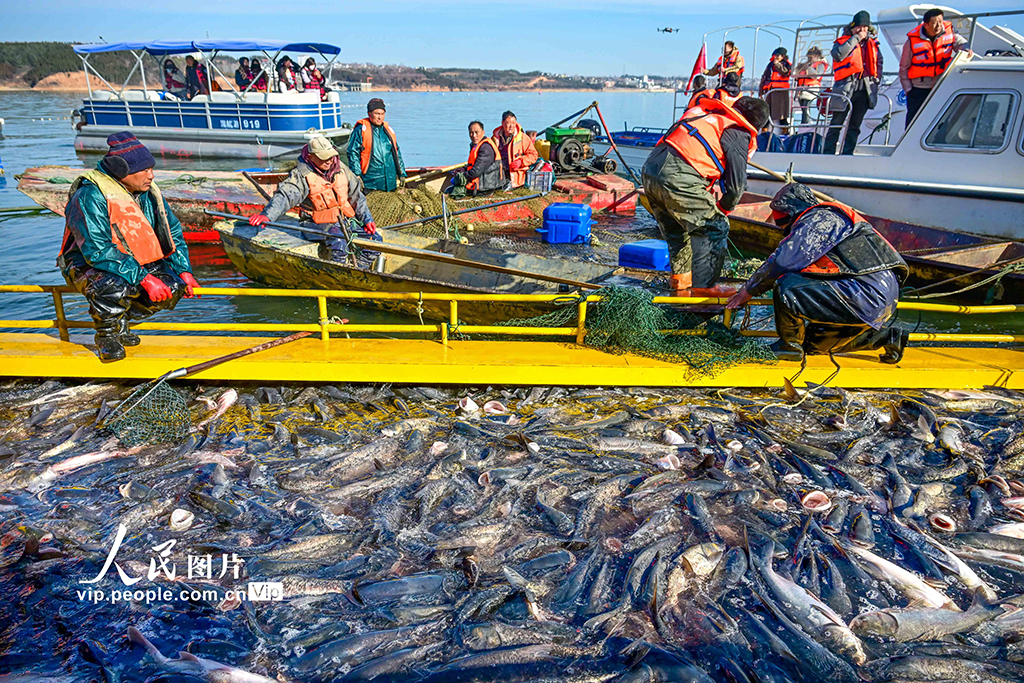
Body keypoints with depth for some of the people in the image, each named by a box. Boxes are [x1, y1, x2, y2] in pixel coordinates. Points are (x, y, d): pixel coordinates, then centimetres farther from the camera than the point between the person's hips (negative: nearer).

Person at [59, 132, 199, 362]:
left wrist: (183, 271, -6)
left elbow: (173, 233, 8)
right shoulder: (91, 197, -23)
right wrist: (143, 278, -35)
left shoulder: (149, 193, -1)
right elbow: (98, 251, -30)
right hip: (87, 265, -6)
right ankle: (106, 336, -7)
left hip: (135, 262, 7)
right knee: (115, 285, -38)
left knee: (173, 285, -16)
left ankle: (120, 320, 8)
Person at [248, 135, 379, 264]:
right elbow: (285, 195, -28)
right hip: (319, 223, -6)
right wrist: (267, 214, -45)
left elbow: (356, 195, 11)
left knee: (375, 238, -2)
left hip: (346, 218, 7)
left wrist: (367, 219, 8)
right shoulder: (302, 174, -14)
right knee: (339, 245, -34)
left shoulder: (339, 167, 3)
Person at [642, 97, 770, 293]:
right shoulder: (738, 134, 4)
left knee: (676, 231, 25)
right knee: (715, 229, 5)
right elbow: (736, 184, 4)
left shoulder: (708, 115, 27)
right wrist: (723, 209, 23)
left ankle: (681, 284, 37)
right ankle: (701, 289, 4)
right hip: (678, 179, -8)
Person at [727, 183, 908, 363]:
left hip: (866, 297, -10)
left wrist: (748, 291, 0)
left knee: (787, 286, -21)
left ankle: (790, 344, -1)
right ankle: (884, 336, 19)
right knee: (814, 344, 19)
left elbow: (781, 262, -11)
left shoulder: (816, 219, -6)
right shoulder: (829, 218, 25)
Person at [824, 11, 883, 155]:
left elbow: (879, 63, 24)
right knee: (836, 123, -5)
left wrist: (876, 81, 12)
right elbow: (838, 55, -17)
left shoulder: (872, 44, 18)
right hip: (846, 88, -4)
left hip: (865, 89, 4)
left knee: (855, 125, 4)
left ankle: (847, 153, 6)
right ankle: (828, 152, -2)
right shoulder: (843, 41, 5)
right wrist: (856, 38, -12)